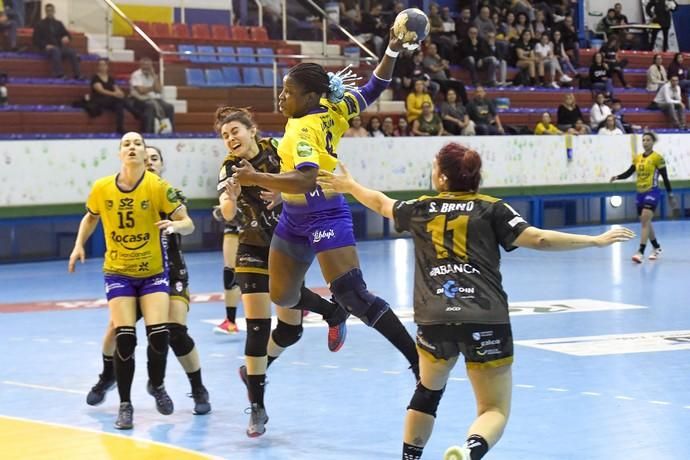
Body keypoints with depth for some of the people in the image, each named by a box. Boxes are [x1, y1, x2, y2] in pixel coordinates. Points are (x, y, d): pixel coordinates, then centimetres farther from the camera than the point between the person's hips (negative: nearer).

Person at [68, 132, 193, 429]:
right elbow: (90, 217, 15)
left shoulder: (158, 187, -13)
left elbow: (188, 224, -13)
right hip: (118, 273, 1)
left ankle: (157, 386, 19)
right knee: (125, 338, -12)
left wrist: (176, 225, -34)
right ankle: (125, 405, 5)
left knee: (159, 334, -13)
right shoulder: (101, 188, -7)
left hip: (153, 273, -1)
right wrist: (79, 245, 2)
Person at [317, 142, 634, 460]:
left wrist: (349, 186, 53)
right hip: (485, 320, -2)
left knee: (428, 391, 30)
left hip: (434, 319, 3)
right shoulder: (492, 209, 6)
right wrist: (596, 240, 2)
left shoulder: (420, 209, 15)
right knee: (495, 410, 1)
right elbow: (539, 239, -4)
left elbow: (381, 204, 34)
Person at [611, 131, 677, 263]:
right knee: (646, 223, 13)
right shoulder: (637, 158, 9)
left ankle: (640, 252, -23)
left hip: (652, 193, -6)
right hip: (640, 193, 6)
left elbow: (665, 178, -5)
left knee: (645, 221, -18)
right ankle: (657, 248, 33)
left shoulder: (657, 158, -7)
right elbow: (628, 173, 9)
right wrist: (617, 177, -10)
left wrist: (671, 196, -4)